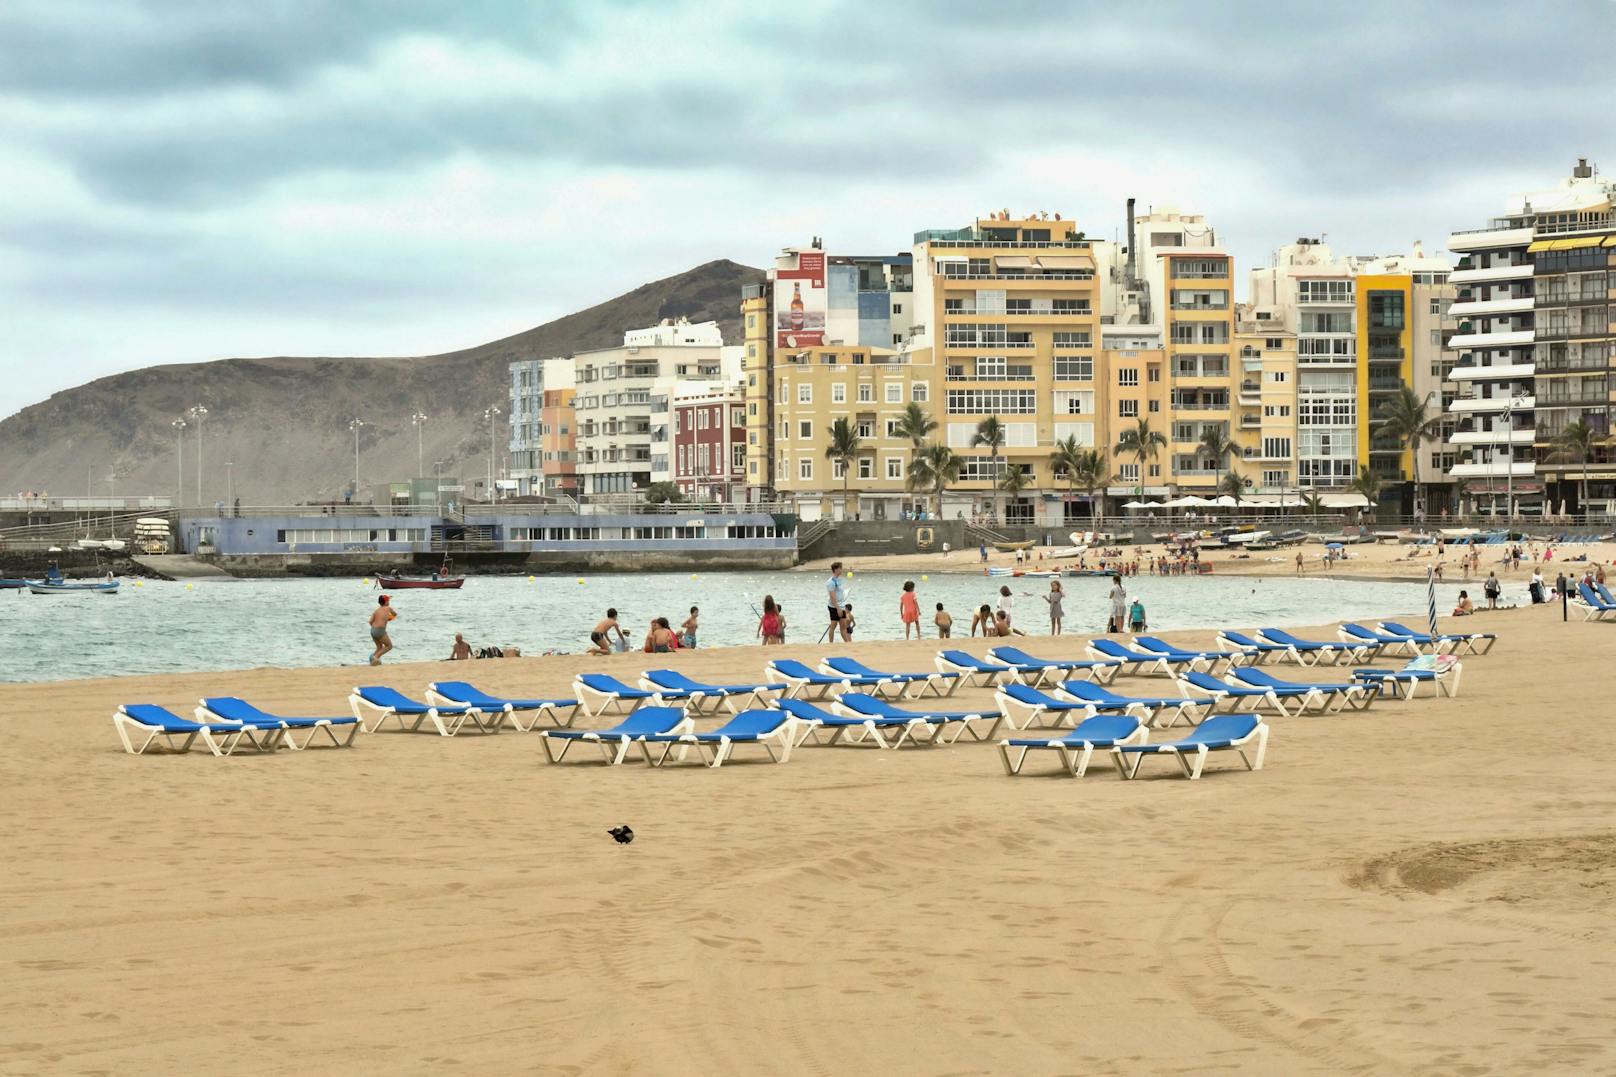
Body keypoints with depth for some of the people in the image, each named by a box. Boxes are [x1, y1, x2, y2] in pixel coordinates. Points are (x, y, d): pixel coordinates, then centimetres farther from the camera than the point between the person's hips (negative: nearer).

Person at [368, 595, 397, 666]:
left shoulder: (376, 610, 14)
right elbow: (395, 614, 24)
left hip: (373, 630, 6)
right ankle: (375, 656, -8)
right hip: (380, 631, -6)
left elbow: (370, 621, 3)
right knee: (389, 646, 9)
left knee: (380, 648, 22)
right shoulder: (388, 608, 4)